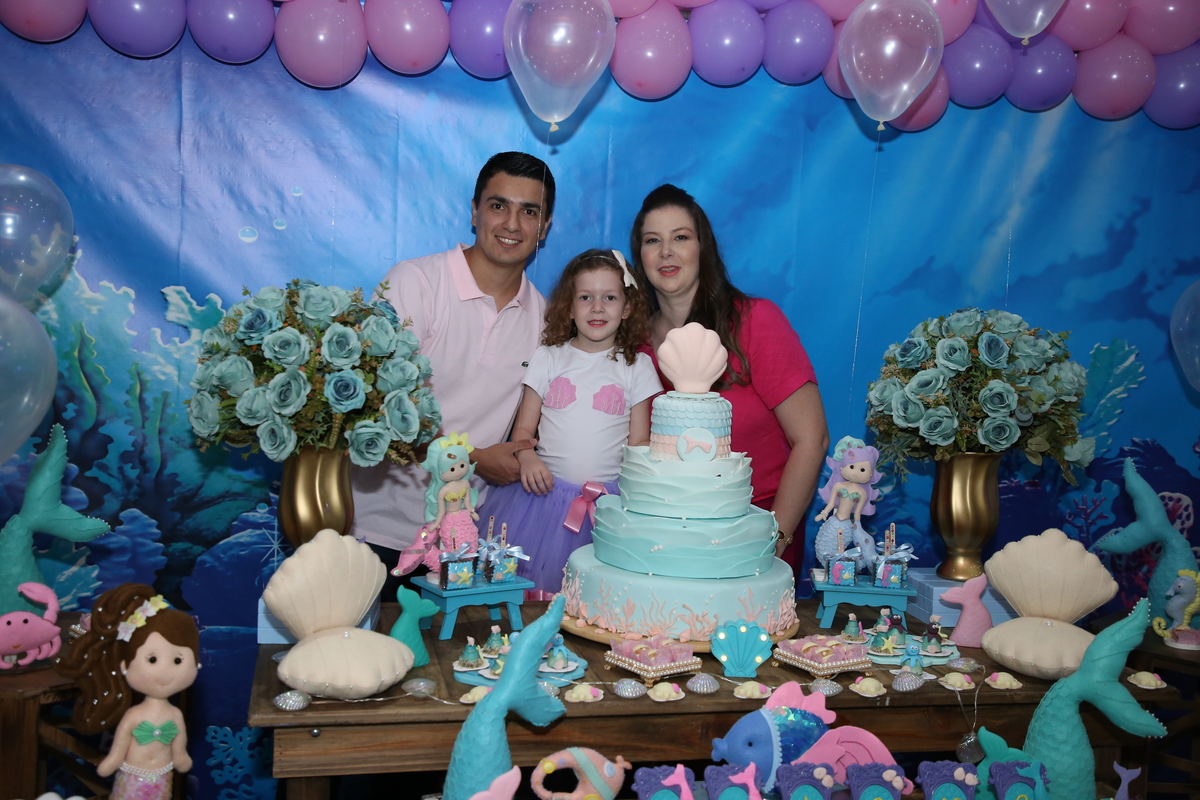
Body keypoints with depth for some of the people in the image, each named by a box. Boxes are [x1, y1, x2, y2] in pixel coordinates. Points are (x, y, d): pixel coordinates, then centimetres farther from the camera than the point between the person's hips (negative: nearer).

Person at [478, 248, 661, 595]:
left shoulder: (636, 367, 6)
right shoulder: (548, 359, 7)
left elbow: (639, 441, 7)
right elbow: (524, 428, 8)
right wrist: (527, 458, -13)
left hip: (609, 497, 0)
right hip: (546, 489, 1)